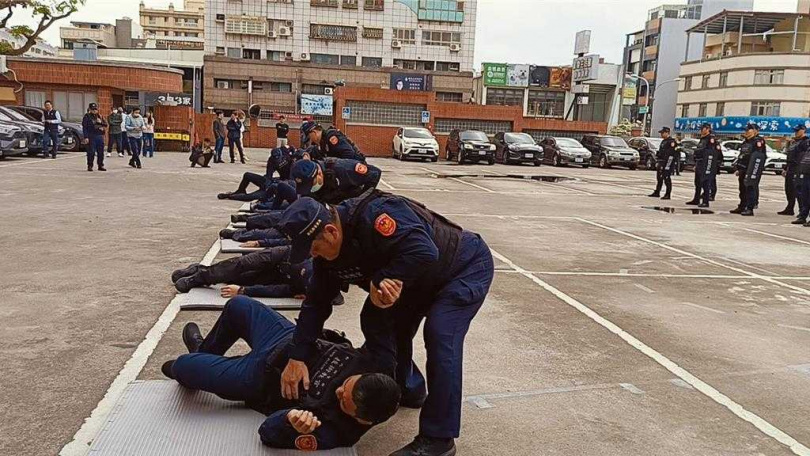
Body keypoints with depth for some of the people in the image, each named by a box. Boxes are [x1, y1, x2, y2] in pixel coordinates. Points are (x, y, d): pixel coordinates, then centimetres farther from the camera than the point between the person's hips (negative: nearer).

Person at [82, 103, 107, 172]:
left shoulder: (99, 116, 15)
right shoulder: (87, 117, -1)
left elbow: (105, 124, 16)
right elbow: (84, 127, -6)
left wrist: (101, 122, -6)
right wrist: (86, 137, -15)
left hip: (100, 136, 5)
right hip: (91, 137, -5)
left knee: (101, 152, 8)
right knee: (91, 152, -6)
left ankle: (100, 165, 18)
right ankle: (90, 166, 2)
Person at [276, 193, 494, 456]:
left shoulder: (374, 215, -37)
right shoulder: (327, 253, -9)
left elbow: (424, 253, -47)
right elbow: (316, 303, -5)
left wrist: (380, 280, -35)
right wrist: (297, 357, -9)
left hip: (468, 266, -8)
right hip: (421, 281, 8)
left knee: (440, 335, -24)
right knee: (377, 321, 4)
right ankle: (408, 391, 27)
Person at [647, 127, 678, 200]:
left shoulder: (671, 142, -13)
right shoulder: (663, 141, 18)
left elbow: (671, 155, -19)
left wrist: (667, 166, -23)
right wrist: (657, 162, 19)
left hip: (668, 162, -9)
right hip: (661, 162, 9)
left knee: (667, 178, -7)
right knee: (659, 177, 13)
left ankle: (668, 194, -2)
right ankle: (657, 192, 21)